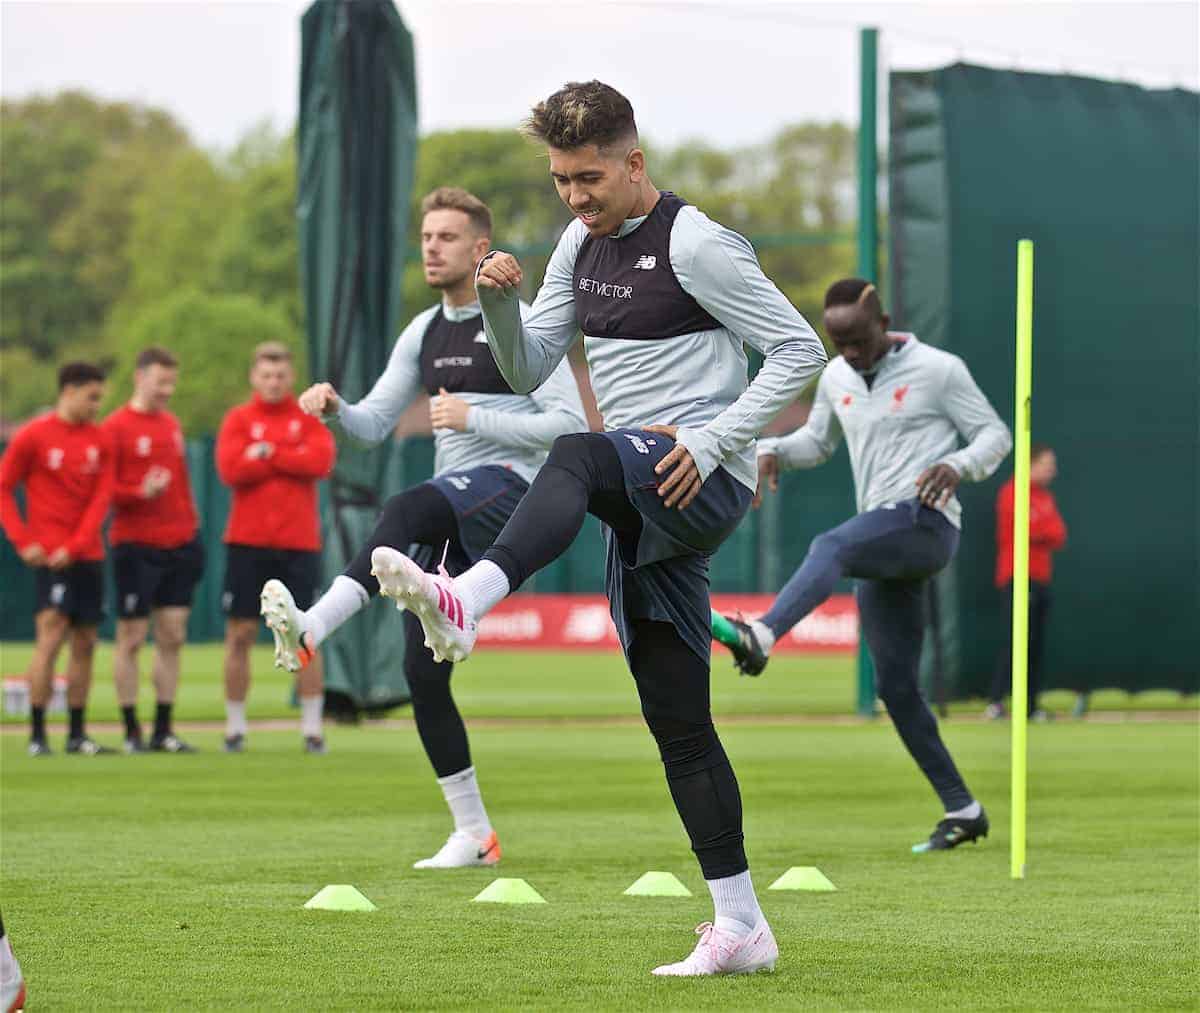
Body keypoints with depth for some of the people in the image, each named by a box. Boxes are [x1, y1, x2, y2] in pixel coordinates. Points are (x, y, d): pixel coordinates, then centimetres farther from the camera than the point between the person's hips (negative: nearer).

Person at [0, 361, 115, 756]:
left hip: (86, 555, 5)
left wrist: (75, 546, -10)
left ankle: (77, 734, 14)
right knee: (51, 634, -14)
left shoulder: (100, 440, 7)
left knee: (85, 642, 7)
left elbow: (101, 498, 2)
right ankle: (37, 734, -11)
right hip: (49, 555, -5)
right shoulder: (33, 436, -4)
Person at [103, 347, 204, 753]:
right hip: (135, 547, -6)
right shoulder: (116, 427, -7)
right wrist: (140, 494, -23)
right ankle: (132, 732, 3)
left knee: (172, 637, 5)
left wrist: (191, 525, 15)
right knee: (131, 638, -1)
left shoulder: (172, 425, 13)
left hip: (179, 546, 6)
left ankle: (163, 731, 10)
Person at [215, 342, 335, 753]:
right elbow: (230, 469, -10)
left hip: (299, 542, 0)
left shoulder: (308, 419, 7)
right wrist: (290, 461, -8)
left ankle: (312, 727, 3)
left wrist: (268, 454, -10)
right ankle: (235, 727, 7)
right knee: (240, 632, 0)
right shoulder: (238, 420, 5)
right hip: (247, 542, 0)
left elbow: (321, 461, -11)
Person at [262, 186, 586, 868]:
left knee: (405, 510, -39)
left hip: (509, 483, -8)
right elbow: (376, 425, 20)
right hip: (455, 513, 8)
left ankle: (311, 630, -57)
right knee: (423, 670, 0)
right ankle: (474, 835, 7)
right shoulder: (426, 333, 18)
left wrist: (475, 418, -16)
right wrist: (335, 407, -3)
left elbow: (571, 423, -9)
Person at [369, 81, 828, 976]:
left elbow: (800, 350, -9)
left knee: (576, 458, -39)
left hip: (702, 486, -8)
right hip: (643, 503, 9)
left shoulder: (694, 243, -8)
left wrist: (711, 443, -17)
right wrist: (498, 305, -2)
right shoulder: (581, 247, 15)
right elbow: (530, 371, 18)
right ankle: (741, 928, 9)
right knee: (677, 720, 6)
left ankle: (467, 601, -63)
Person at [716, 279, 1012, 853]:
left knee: (830, 547, -36)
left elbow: (995, 434, 1)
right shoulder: (836, 378, 16)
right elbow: (818, 442, 29)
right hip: (882, 543, 8)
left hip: (924, 523, -8)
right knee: (895, 686, 5)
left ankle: (762, 637, -62)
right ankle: (961, 810, 13)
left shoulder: (937, 370, -2)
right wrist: (773, 451, 7)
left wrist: (957, 465, -20)